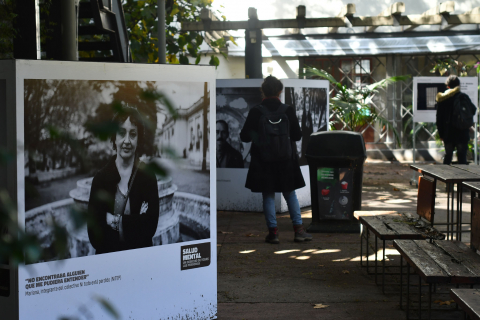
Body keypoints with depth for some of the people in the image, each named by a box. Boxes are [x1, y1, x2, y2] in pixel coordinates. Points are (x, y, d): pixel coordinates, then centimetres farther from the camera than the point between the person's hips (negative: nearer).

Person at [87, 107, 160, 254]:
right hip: (106, 256, 1)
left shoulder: (149, 178, 2)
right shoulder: (100, 178, 1)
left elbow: (151, 226, -2)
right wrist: (135, 222, -8)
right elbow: (93, 231, -3)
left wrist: (116, 220, -6)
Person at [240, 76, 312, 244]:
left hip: (263, 160, -1)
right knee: (290, 194, 12)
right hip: (285, 160, 1)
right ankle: (298, 229, 11)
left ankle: (273, 231, 6)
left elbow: (244, 136, -5)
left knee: (268, 195, 7)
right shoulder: (288, 110, -7)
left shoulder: (255, 112, -9)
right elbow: (297, 135, -3)